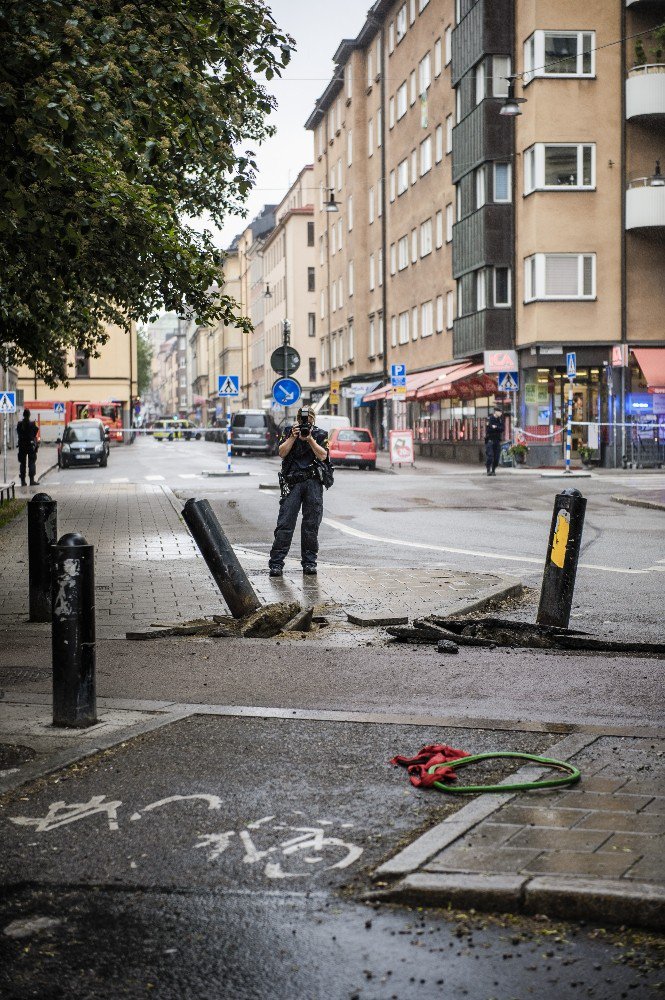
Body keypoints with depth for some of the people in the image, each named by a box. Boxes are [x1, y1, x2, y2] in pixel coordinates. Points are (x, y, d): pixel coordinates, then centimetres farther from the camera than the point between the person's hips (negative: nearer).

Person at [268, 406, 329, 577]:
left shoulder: (320, 435, 9)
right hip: (292, 483, -1)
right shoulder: (288, 432, 10)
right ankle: (276, 563, -7)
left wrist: (310, 439, -14)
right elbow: (282, 453, -2)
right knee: (285, 523, -6)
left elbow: (322, 455, -5)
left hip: (313, 483, 1)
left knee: (311, 524, 2)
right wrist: (293, 437, -12)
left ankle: (309, 562, 10)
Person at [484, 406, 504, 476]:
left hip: (497, 441, 5)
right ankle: (488, 470, -6)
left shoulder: (500, 420, 11)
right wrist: (498, 429, -13)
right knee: (489, 456, -12)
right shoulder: (489, 419, -6)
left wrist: (495, 427, -16)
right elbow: (488, 429, -17)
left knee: (496, 457, 3)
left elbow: (502, 429, -3)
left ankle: (493, 471, 11)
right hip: (490, 440, -5)